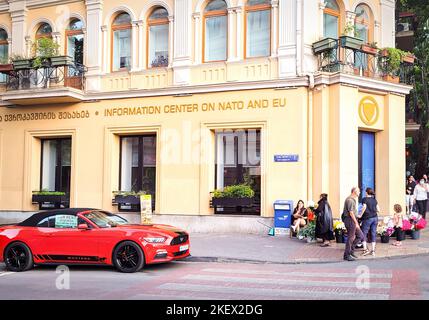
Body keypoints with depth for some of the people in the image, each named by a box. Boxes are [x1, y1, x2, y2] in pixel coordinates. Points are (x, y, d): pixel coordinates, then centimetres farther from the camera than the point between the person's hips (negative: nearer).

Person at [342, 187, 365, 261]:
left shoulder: (353, 199, 18)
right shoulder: (350, 200, -15)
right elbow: (351, 213, -20)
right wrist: (356, 223, -18)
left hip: (353, 220, 10)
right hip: (350, 220, -10)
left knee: (360, 236, 10)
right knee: (350, 237, -5)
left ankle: (351, 250, 17)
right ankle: (347, 255, 3)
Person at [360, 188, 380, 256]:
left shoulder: (365, 199, -4)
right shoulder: (374, 200, 11)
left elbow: (364, 207, -21)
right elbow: (378, 210, 10)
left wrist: (361, 215, -12)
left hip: (367, 218, -5)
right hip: (375, 218, 5)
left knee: (364, 233, 4)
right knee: (373, 234, 8)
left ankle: (365, 249, -5)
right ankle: (373, 250, 9)